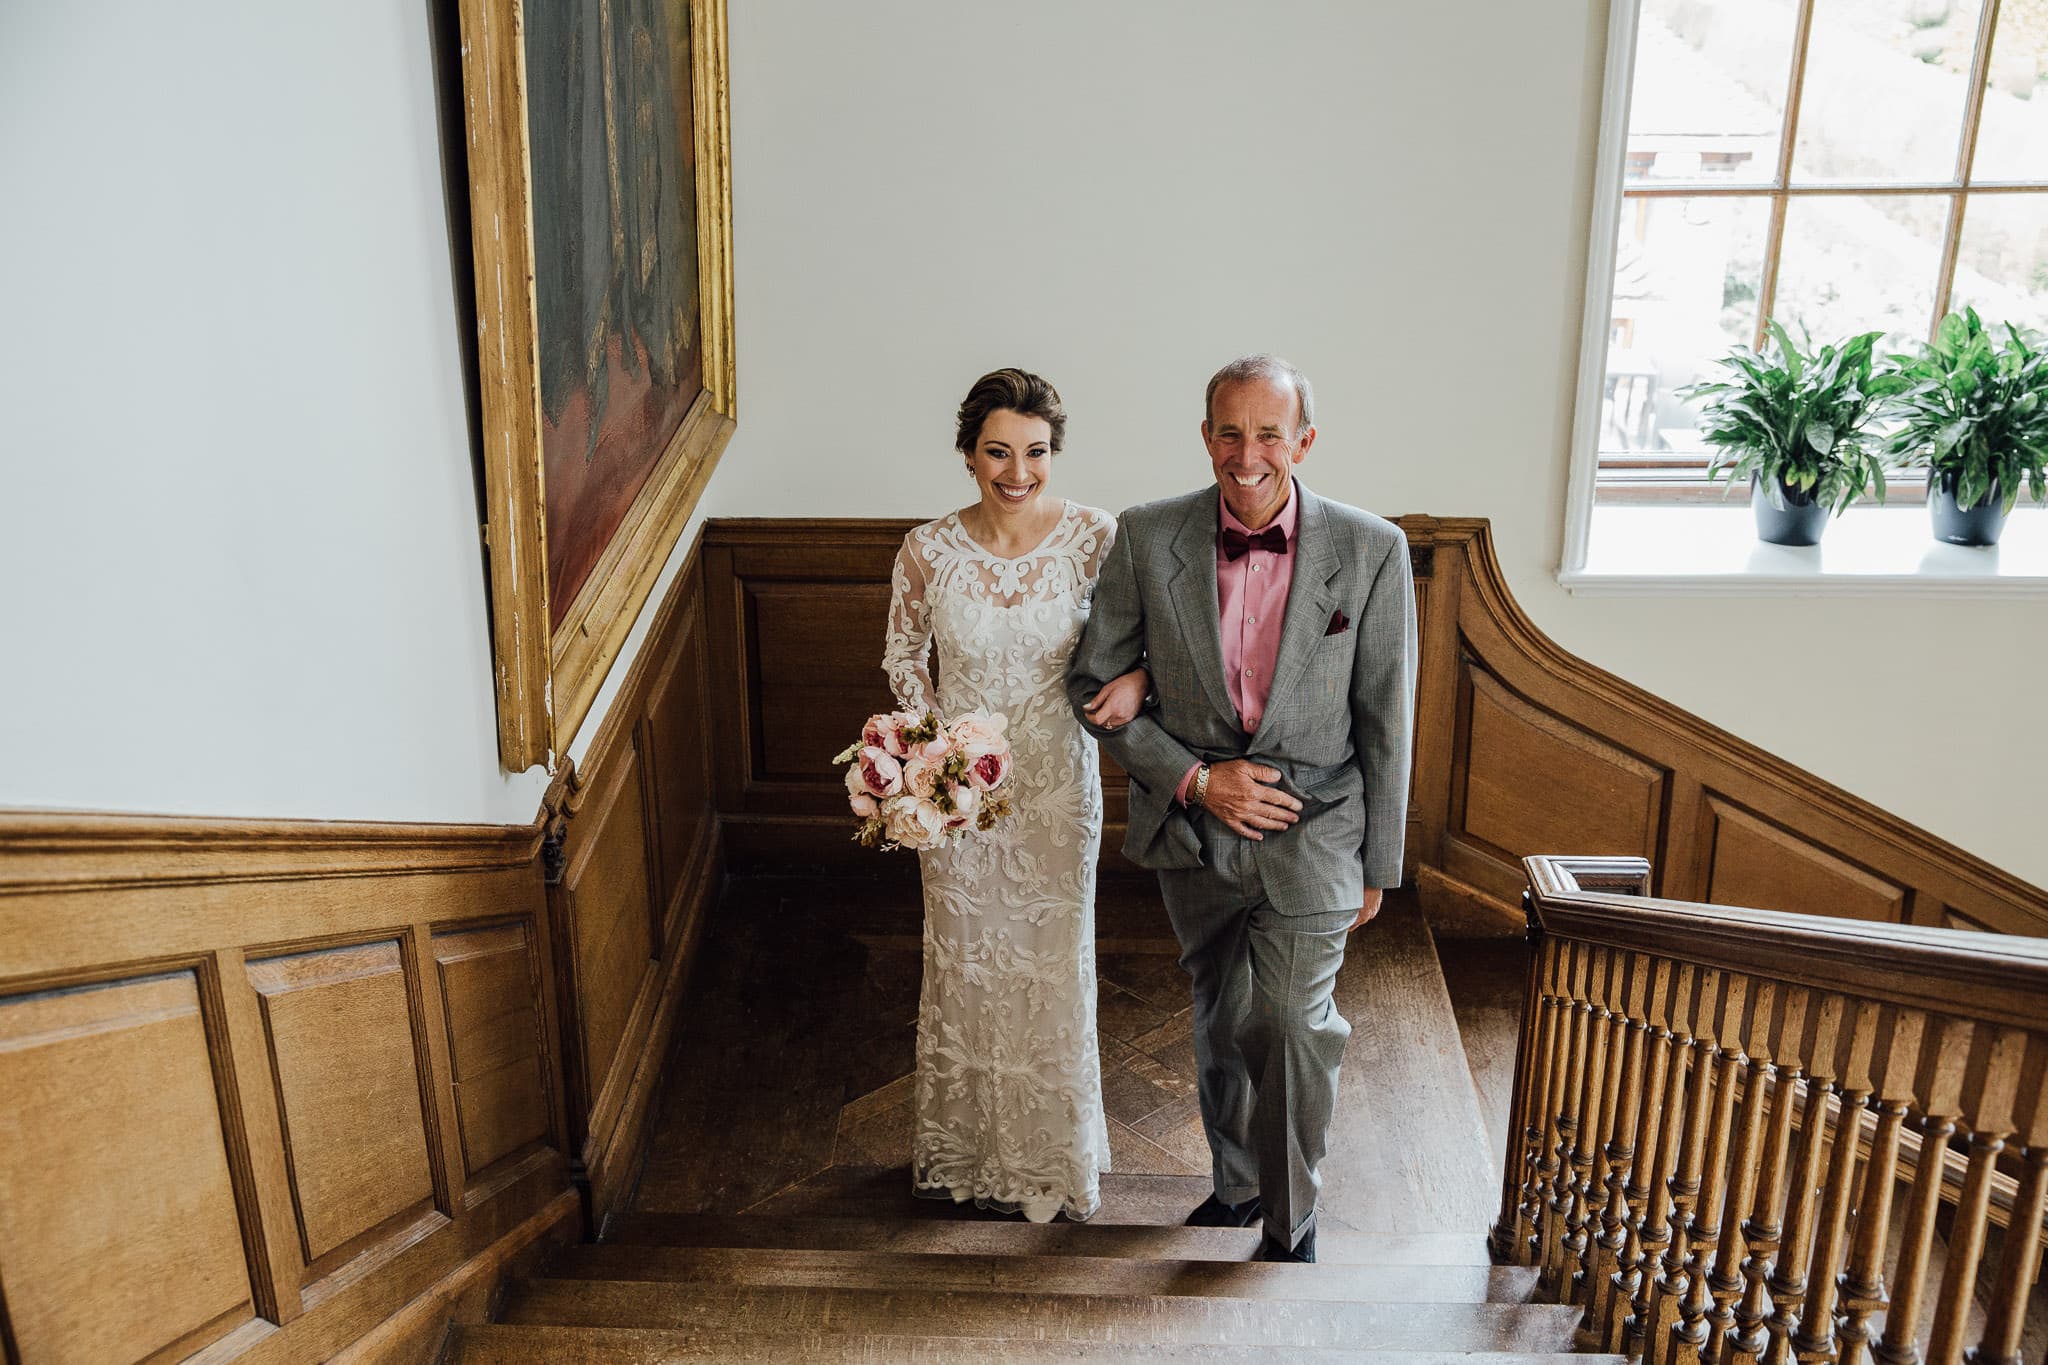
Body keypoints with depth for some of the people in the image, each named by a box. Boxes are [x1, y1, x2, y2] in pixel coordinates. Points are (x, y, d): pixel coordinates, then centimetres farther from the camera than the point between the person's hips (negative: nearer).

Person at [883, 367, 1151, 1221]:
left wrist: (1138, 678, -22)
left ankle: (1048, 1155, 34)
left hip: (1056, 787, 0)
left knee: (1052, 964, 11)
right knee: (964, 963, 14)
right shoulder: (927, 550, -10)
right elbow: (903, 655, 4)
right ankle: (959, 1144, 36)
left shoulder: (1094, 539, -13)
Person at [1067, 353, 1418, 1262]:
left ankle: (1290, 1222, 12)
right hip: (1193, 829, 2)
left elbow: (1385, 719, -3)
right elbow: (1094, 684, -2)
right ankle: (1236, 1179, 42)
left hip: (1312, 828, -2)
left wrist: (1377, 862, 1)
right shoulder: (1147, 538, -9)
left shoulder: (1371, 548, -11)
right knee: (1221, 1021, 18)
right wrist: (1193, 777, -13)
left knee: (1291, 1024, -12)